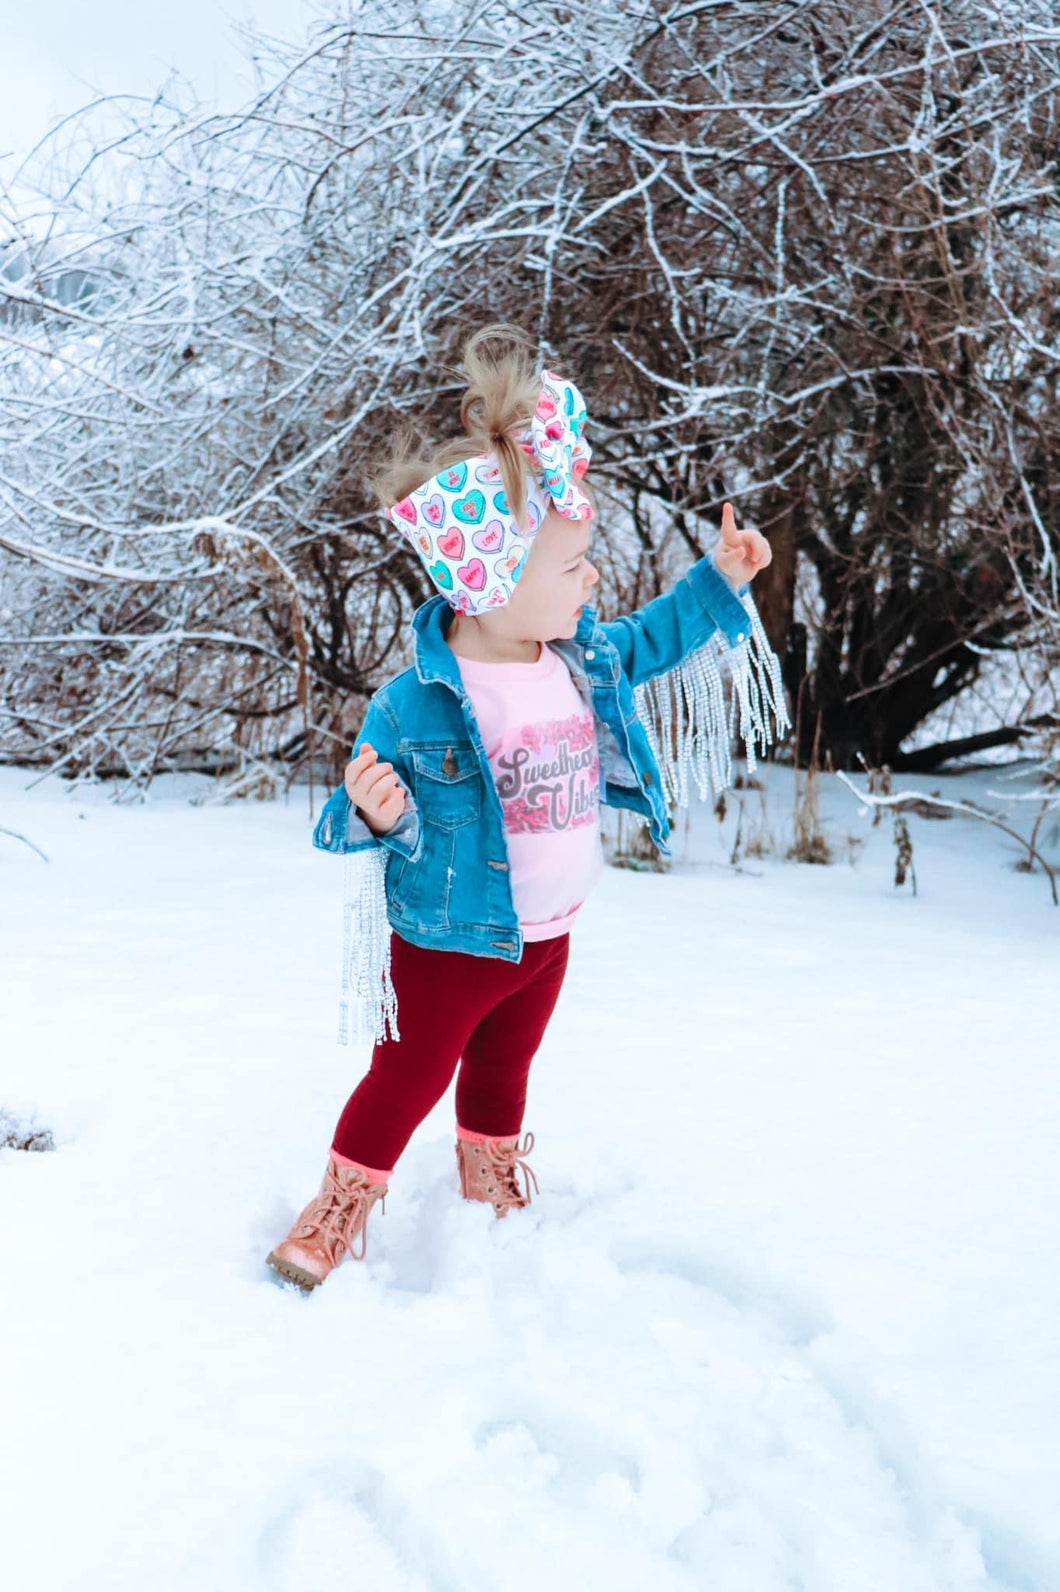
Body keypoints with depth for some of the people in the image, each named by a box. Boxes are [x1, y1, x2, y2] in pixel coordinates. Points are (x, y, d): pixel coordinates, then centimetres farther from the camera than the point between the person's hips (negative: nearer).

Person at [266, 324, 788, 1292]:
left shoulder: (582, 656, -6)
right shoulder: (416, 705, -28)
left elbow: (646, 644, 16)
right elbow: (370, 805, -20)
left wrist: (719, 583, 13)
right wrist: (370, 813, -43)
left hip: (547, 934, 6)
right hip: (450, 944, -6)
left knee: (501, 1073, 26)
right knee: (409, 1079, 10)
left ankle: (493, 1199, 50)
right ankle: (336, 1216, 32)